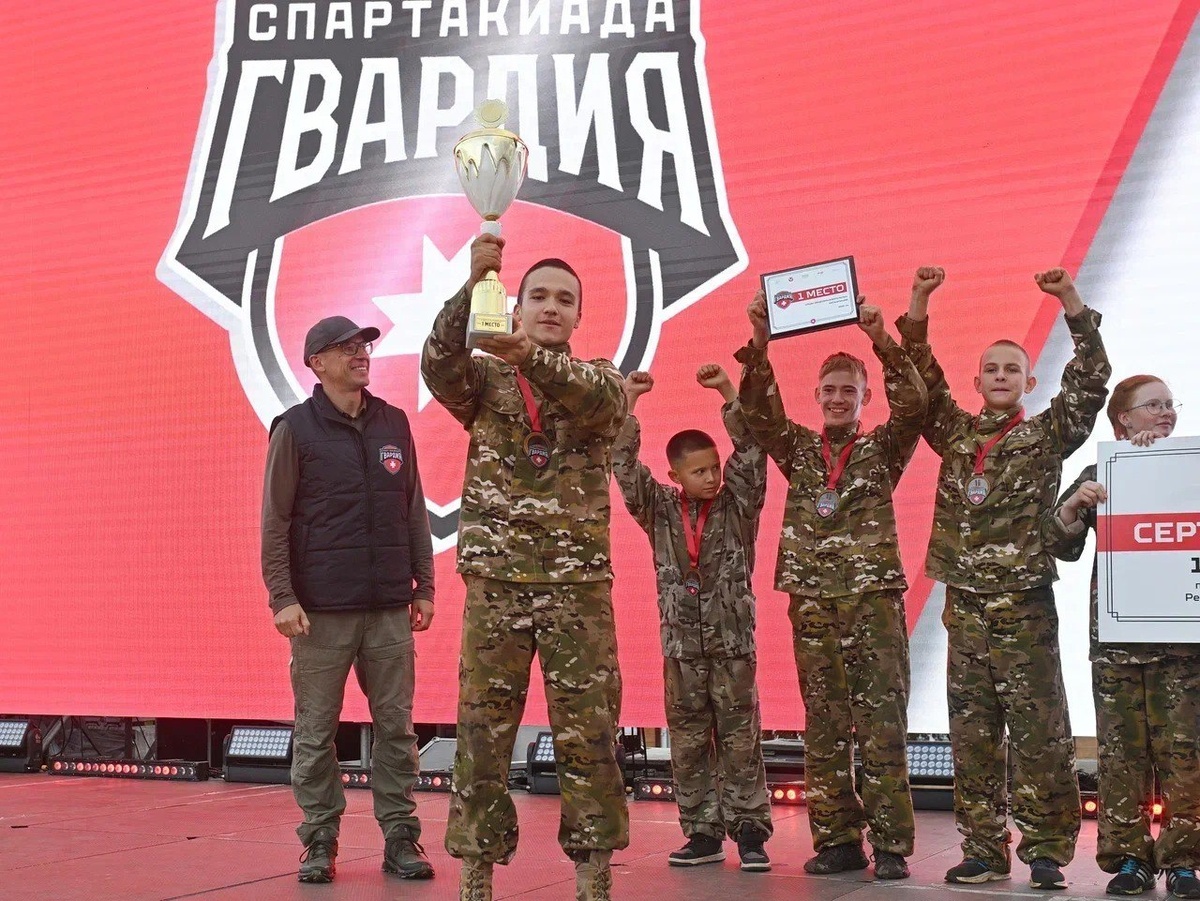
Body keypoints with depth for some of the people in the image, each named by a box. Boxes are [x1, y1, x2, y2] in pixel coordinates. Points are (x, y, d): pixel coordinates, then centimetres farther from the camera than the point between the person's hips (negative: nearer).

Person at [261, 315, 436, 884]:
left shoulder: (393, 424, 10)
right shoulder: (295, 428, -1)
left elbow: (414, 512, 13)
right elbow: (275, 521, -3)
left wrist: (424, 586, 10)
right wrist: (282, 597, -10)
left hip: (390, 609, 3)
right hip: (321, 609, -3)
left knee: (395, 726, 6)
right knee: (315, 731, 4)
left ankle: (400, 837, 15)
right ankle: (320, 841, 15)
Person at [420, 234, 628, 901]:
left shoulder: (600, 379, 9)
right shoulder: (484, 379, 9)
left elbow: (598, 402, -17)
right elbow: (439, 365, -14)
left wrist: (534, 358, -36)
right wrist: (471, 286, -31)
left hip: (579, 583, 0)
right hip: (496, 581, 0)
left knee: (589, 733, 1)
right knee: (482, 731, 2)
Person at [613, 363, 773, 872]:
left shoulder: (738, 506, 1)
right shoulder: (660, 511, 5)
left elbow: (751, 451, -10)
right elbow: (625, 466, -3)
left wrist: (728, 394, -19)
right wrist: (628, 404, -12)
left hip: (732, 642, -2)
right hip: (681, 644, 2)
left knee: (740, 741, 1)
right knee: (688, 744, 5)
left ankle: (750, 832, 6)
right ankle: (702, 834, 13)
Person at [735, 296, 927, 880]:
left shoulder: (883, 449, 8)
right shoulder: (797, 449, 13)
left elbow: (912, 404, -9)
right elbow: (760, 411, -2)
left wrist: (882, 341, -22)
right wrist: (758, 347, -16)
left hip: (874, 599, -2)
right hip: (812, 603, 3)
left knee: (883, 726, -3)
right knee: (823, 728, 4)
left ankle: (891, 845, 1)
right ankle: (837, 840, 11)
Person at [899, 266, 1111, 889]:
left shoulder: (1047, 436, 5)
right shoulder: (955, 435, 13)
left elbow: (1090, 381, -6)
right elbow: (922, 377, 6)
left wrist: (1072, 305, -14)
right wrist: (918, 307, -3)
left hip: (1025, 607, -3)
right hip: (965, 607, 3)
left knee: (1041, 733, -2)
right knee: (972, 735, 6)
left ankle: (1047, 851, 5)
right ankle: (984, 851, 13)